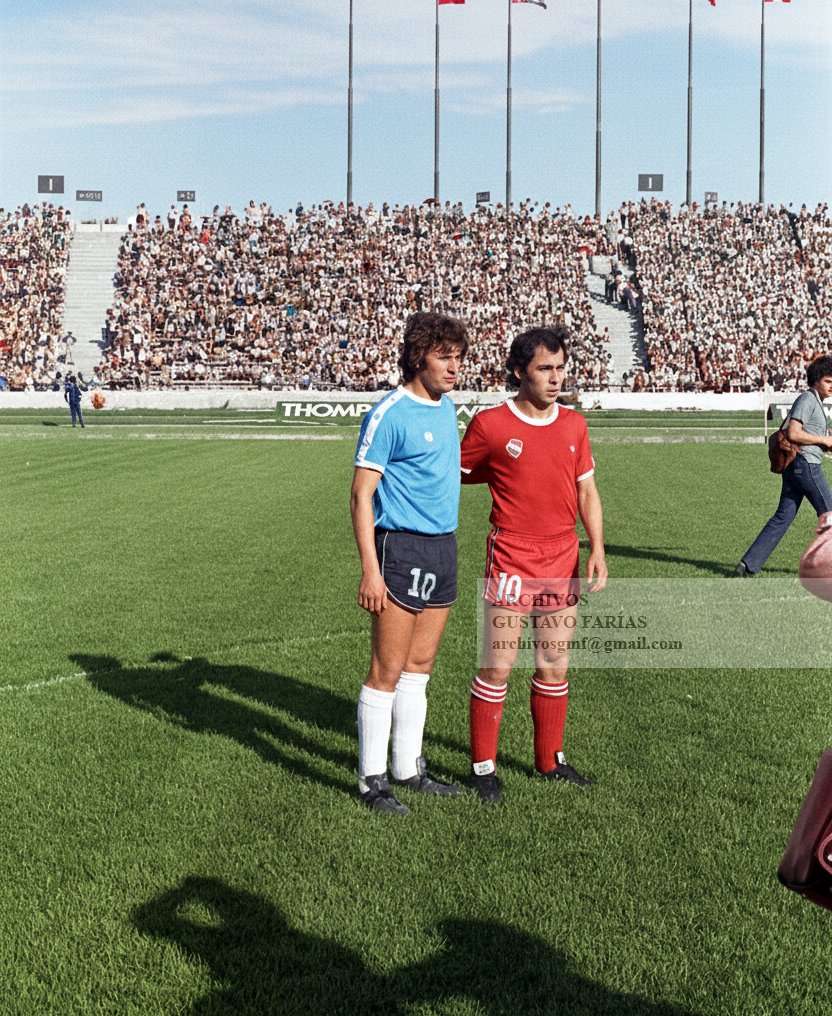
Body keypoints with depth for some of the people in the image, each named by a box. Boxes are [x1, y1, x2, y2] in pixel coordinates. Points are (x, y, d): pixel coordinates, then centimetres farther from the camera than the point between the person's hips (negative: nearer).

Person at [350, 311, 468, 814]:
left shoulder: (448, 409, 12)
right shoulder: (389, 415, -12)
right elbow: (361, 495, -14)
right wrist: (370, 569, -19)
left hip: (444, 547, 8)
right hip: (402, 549, -8)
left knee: (419, 666, 14)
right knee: (388, 672, -3)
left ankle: (409, 768, 25)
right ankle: (373, 778, 7)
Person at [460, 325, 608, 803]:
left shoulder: (574, 424, 7)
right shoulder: (490, 424, -7)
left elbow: (587, 491, 10)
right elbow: (455, 475, 6)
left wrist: (597, 549, 2)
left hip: (564, 564, 5)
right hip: (511, 563, -4)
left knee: (555, 668, 13)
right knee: (497, 668, -2)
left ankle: (551, 760, 28)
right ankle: (484, 766, 13)